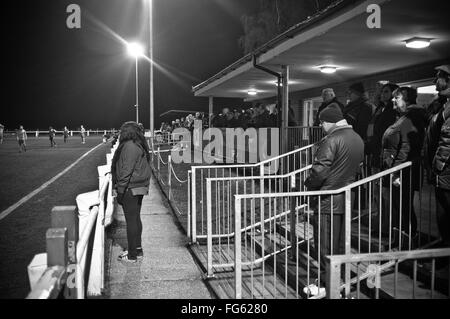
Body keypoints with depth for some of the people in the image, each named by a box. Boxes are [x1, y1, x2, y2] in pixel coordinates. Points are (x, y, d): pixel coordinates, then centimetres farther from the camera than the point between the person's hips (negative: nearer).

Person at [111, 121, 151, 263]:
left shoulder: (129, 147, -17)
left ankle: (132, 255, 6)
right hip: (139, 188, 10)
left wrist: (119, 190, -15)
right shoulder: (140, 146, 12)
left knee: (131, 221, -2)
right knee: (136, 219, 17)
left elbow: (126, 171, -20)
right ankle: (137, 249, 28)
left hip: (130, 189, -10)